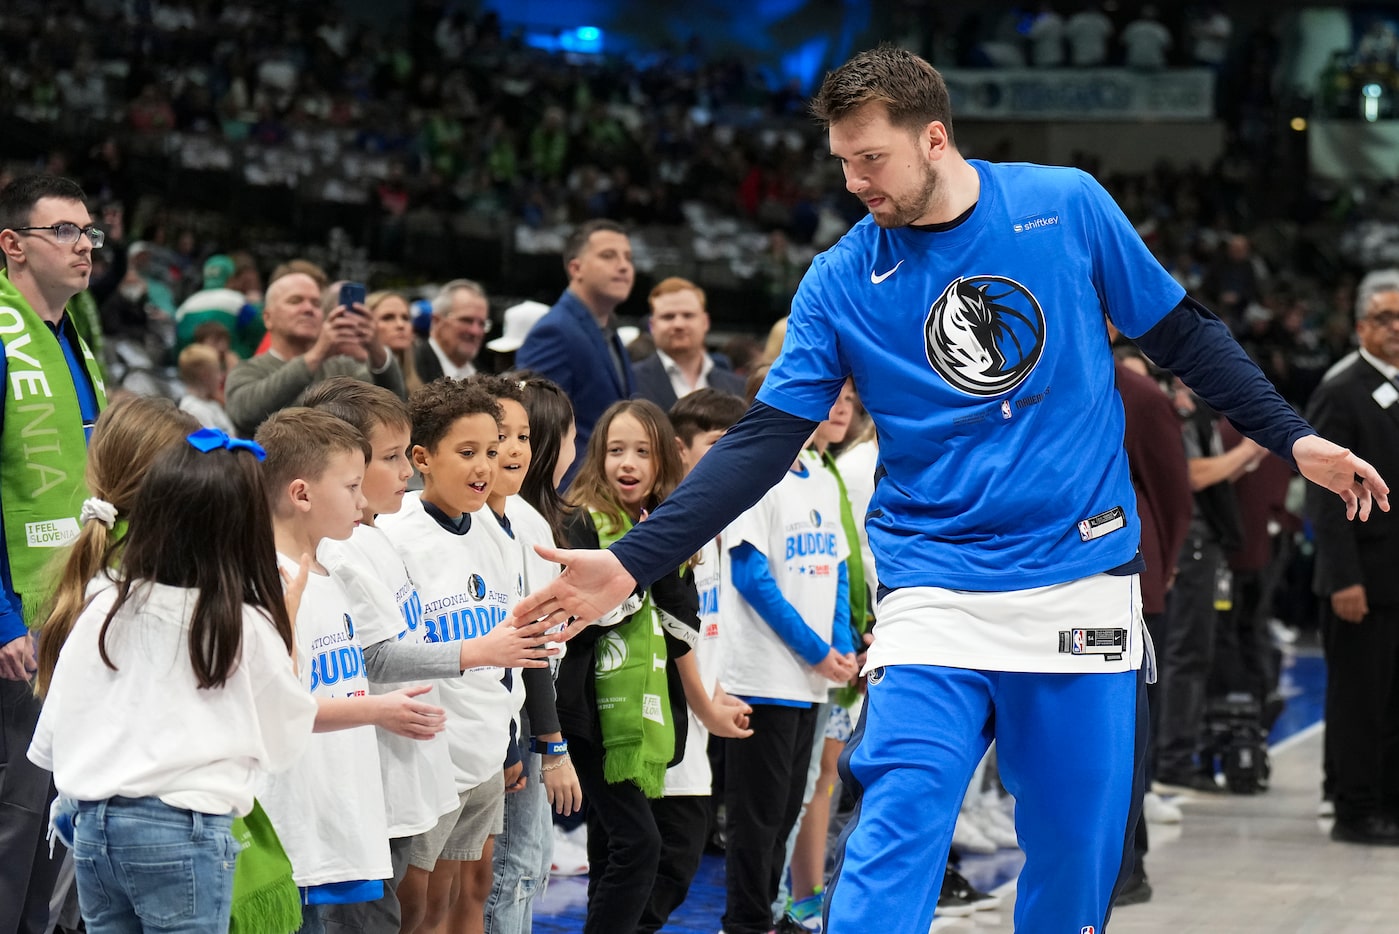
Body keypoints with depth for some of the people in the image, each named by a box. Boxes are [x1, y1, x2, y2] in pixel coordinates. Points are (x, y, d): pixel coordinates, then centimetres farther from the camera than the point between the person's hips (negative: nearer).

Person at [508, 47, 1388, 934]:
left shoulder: (1068, 205, -1)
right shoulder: (840, 281, -1)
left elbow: (1181, 333, 10)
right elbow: (762, 443, -3)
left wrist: (1292, 437, 5)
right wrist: (632, 562, -12)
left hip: (1082, 581, 1)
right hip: (935, 589, -1)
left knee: (1081, 848, 4)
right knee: (895, 831, -16)